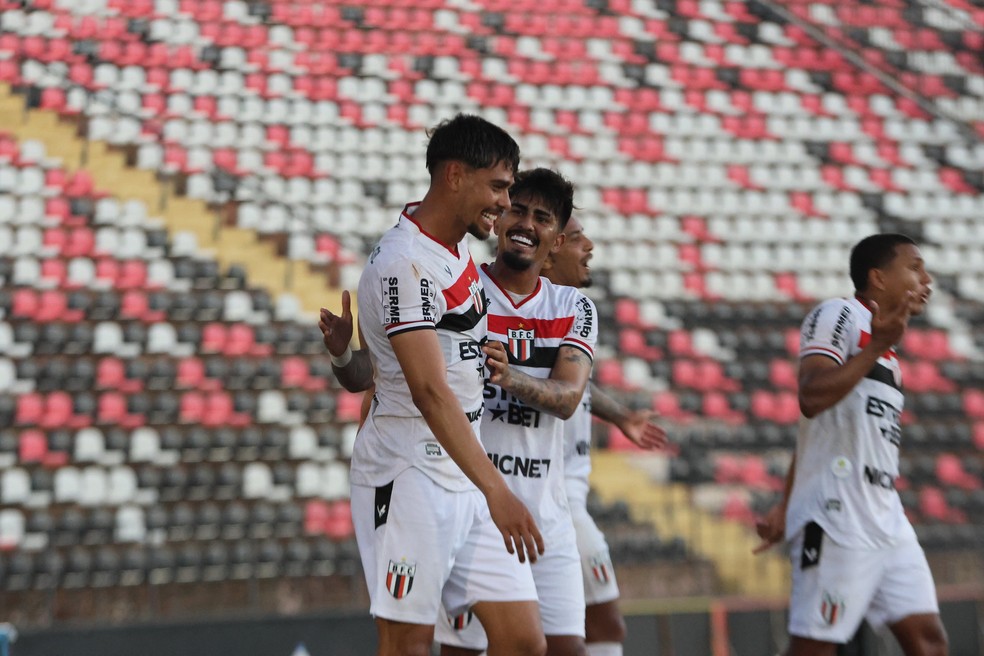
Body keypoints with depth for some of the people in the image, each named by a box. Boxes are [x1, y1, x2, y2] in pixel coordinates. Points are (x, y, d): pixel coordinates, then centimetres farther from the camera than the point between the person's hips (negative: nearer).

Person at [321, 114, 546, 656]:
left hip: (465, 478, 9)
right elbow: (430, 391, -27)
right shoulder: (405, 264, -17)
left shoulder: (458, 252, 12)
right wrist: (496, 491, -32)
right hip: (409, 478, -9)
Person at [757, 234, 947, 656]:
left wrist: (785, 509, 24)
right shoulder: (838, 315, -4)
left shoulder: (888, 356, 22)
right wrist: (877, 346, -21)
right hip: (838, 517, -9)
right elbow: (811, 399, -19)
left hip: (887, 521, 9)